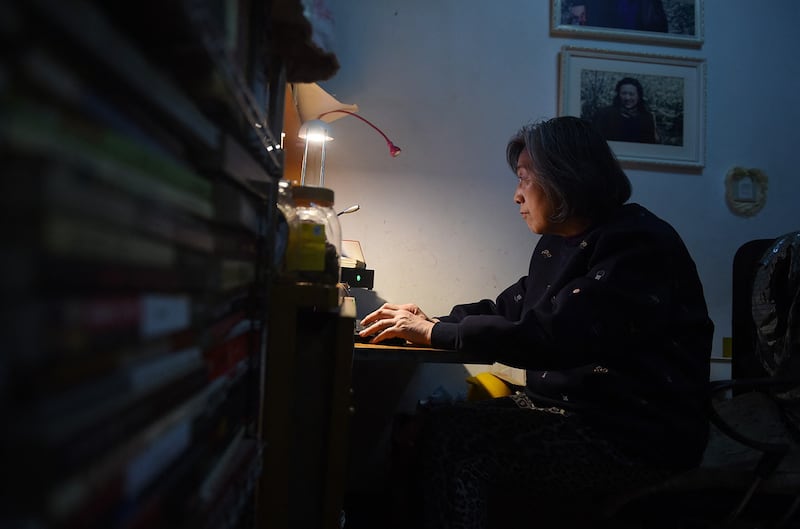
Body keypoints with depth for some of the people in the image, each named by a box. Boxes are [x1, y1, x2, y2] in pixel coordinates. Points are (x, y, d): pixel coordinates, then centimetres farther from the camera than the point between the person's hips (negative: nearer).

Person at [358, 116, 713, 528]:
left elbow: (550, 336, -26)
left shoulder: (637, 244, -17)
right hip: (564, 408, 9)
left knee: (448, 435, -22)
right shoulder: (559, 244, 13)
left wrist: (435, 333, -19)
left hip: (637, 438, -8)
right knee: (427, 423, -4)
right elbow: (508, 309, 16)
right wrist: (430, 320, 0)